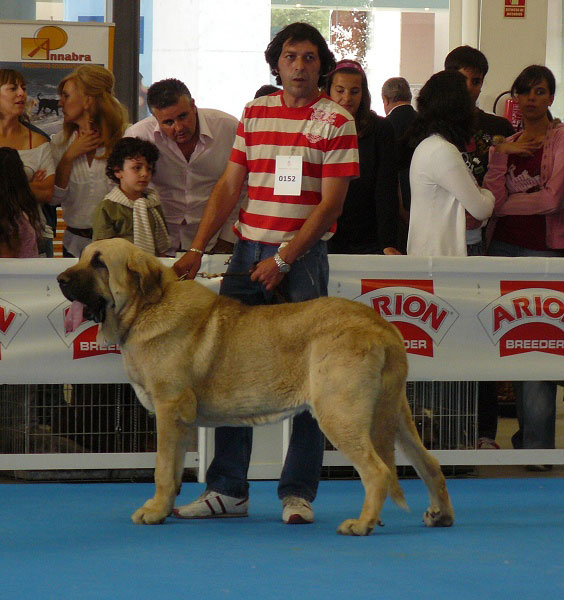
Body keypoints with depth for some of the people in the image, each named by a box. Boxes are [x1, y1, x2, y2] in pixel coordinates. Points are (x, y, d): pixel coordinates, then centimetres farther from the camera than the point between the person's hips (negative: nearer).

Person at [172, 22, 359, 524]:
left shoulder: (336, 122, -3)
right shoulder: (254, 114, 11)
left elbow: (330, 204, -8)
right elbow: (230, 186, 12)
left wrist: (283, 259, -14)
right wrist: (197, 249, 2)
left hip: (302, 256, -4)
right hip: (248, 251, 5)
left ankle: (298, 493, 3)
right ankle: (228, 490, 10)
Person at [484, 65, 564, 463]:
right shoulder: (505, 144, 14)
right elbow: (492, 197, 1)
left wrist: (500, 205, -3)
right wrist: (501, 157, -12)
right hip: (504, 247, 5)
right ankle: (528, 433, 13)